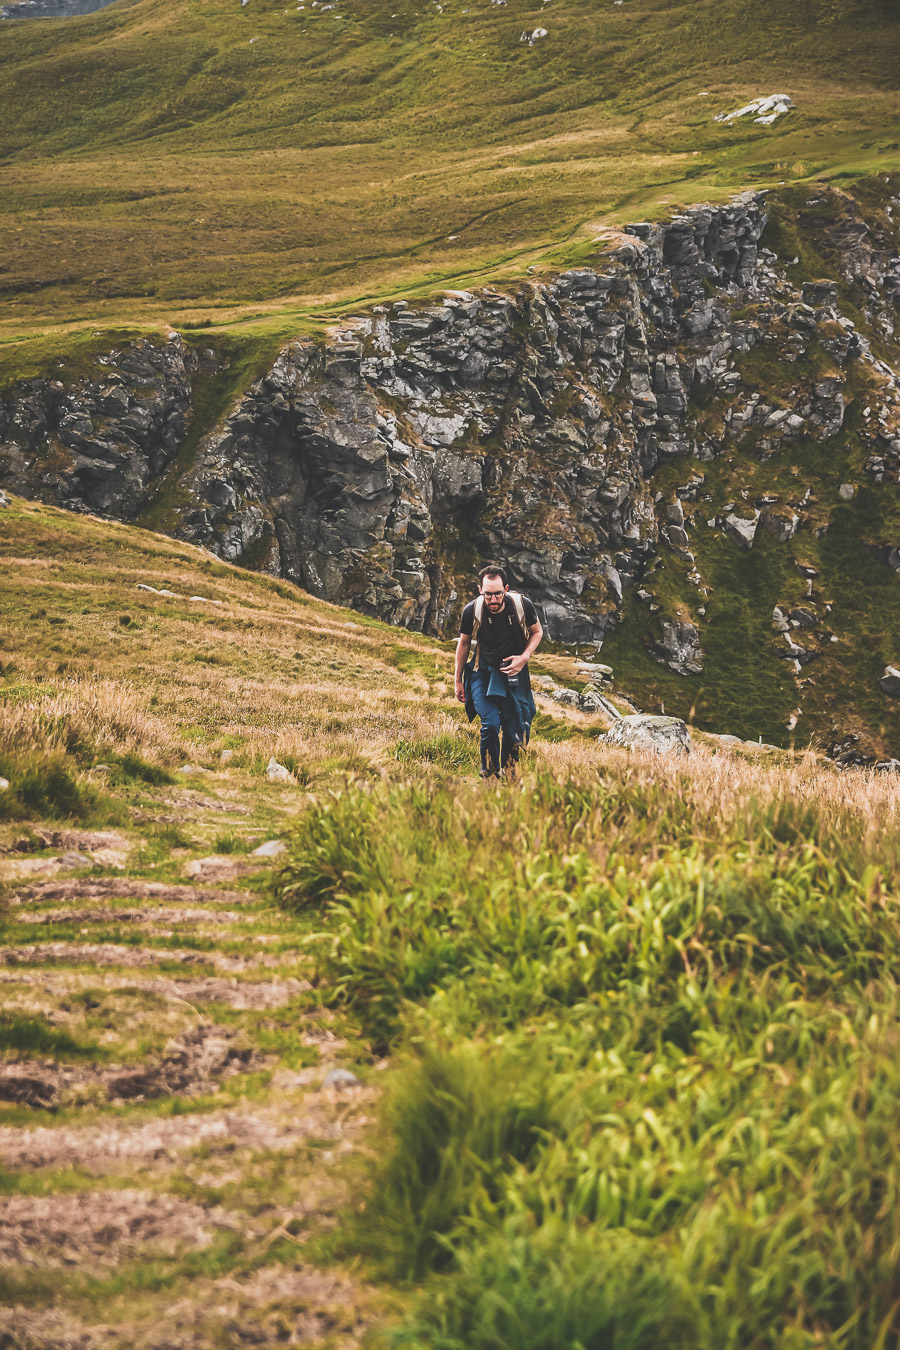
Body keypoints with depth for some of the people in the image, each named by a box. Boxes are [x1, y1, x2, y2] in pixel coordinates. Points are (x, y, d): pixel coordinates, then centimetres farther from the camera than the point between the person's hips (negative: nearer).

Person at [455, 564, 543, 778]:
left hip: (514, 671, 1)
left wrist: (524, 657, -16)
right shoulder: (472, 611, -20)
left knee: (513, 728, 5)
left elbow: (537, 632, 1)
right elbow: (464, 643, 0)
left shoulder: (522, 605, -20)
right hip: (484, 671, -1)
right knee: (490, 724, -17)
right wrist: (458, 680, 7)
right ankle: (489, 776, 1)